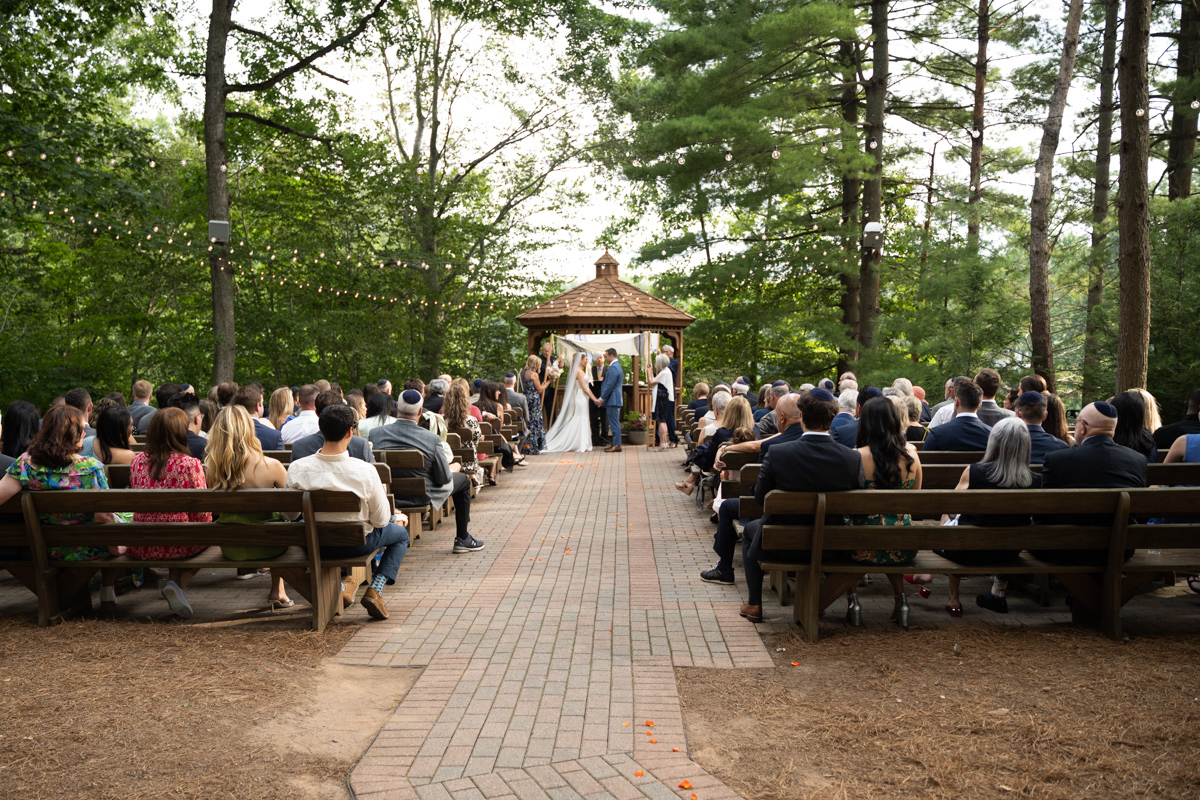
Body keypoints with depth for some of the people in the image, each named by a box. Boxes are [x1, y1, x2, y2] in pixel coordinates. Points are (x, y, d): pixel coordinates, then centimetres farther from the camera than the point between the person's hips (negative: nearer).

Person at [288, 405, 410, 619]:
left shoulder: (296, 469, -19)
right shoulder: (365, 471, -25)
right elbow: (381, 521, -13)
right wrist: (397, 518, 10)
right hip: (357, 543, -3)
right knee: (401, 533, 26)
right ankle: (375, 590, 7)